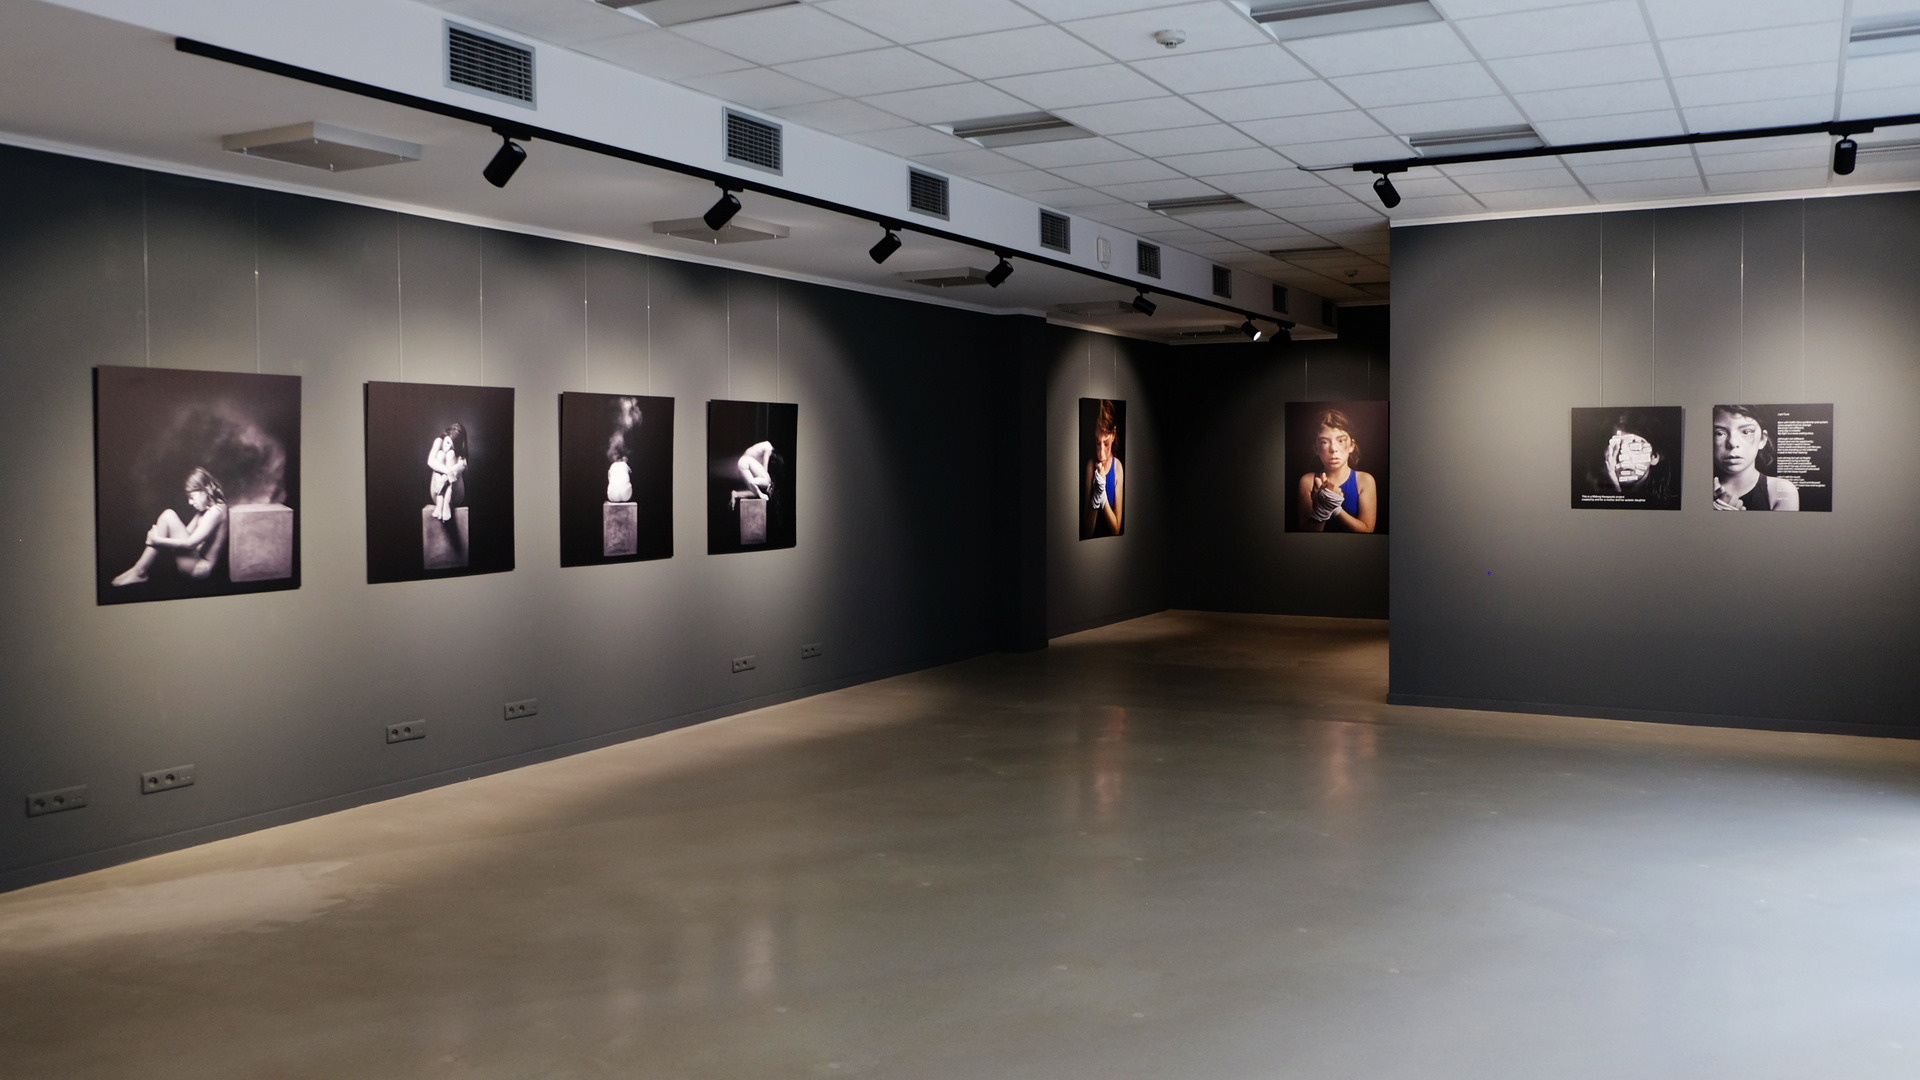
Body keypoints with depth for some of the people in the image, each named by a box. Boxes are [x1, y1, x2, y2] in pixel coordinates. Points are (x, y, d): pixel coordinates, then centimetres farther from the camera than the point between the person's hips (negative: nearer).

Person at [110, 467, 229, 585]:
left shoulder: (216, 511, -16)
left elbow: (190, 543, -21)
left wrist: (157, 540, -14)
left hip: (201, 568, -10)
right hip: (197, 560, 10)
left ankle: (139, 572, -10)